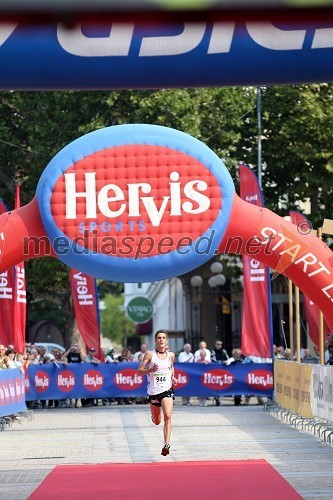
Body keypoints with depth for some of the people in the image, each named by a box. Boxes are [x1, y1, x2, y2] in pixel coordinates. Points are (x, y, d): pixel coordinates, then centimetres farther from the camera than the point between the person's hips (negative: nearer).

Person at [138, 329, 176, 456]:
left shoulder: (171, 355, 5)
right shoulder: (150, 354, -4)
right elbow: (139, 371, -3)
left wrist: (173, 377, 7)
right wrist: (151, 369, -21)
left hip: (167, 390, 0)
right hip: (153, 391, 0)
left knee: (167, 416, -22)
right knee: (157, 422, 13)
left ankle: (167, 444, -26)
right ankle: (154, 416, 51)